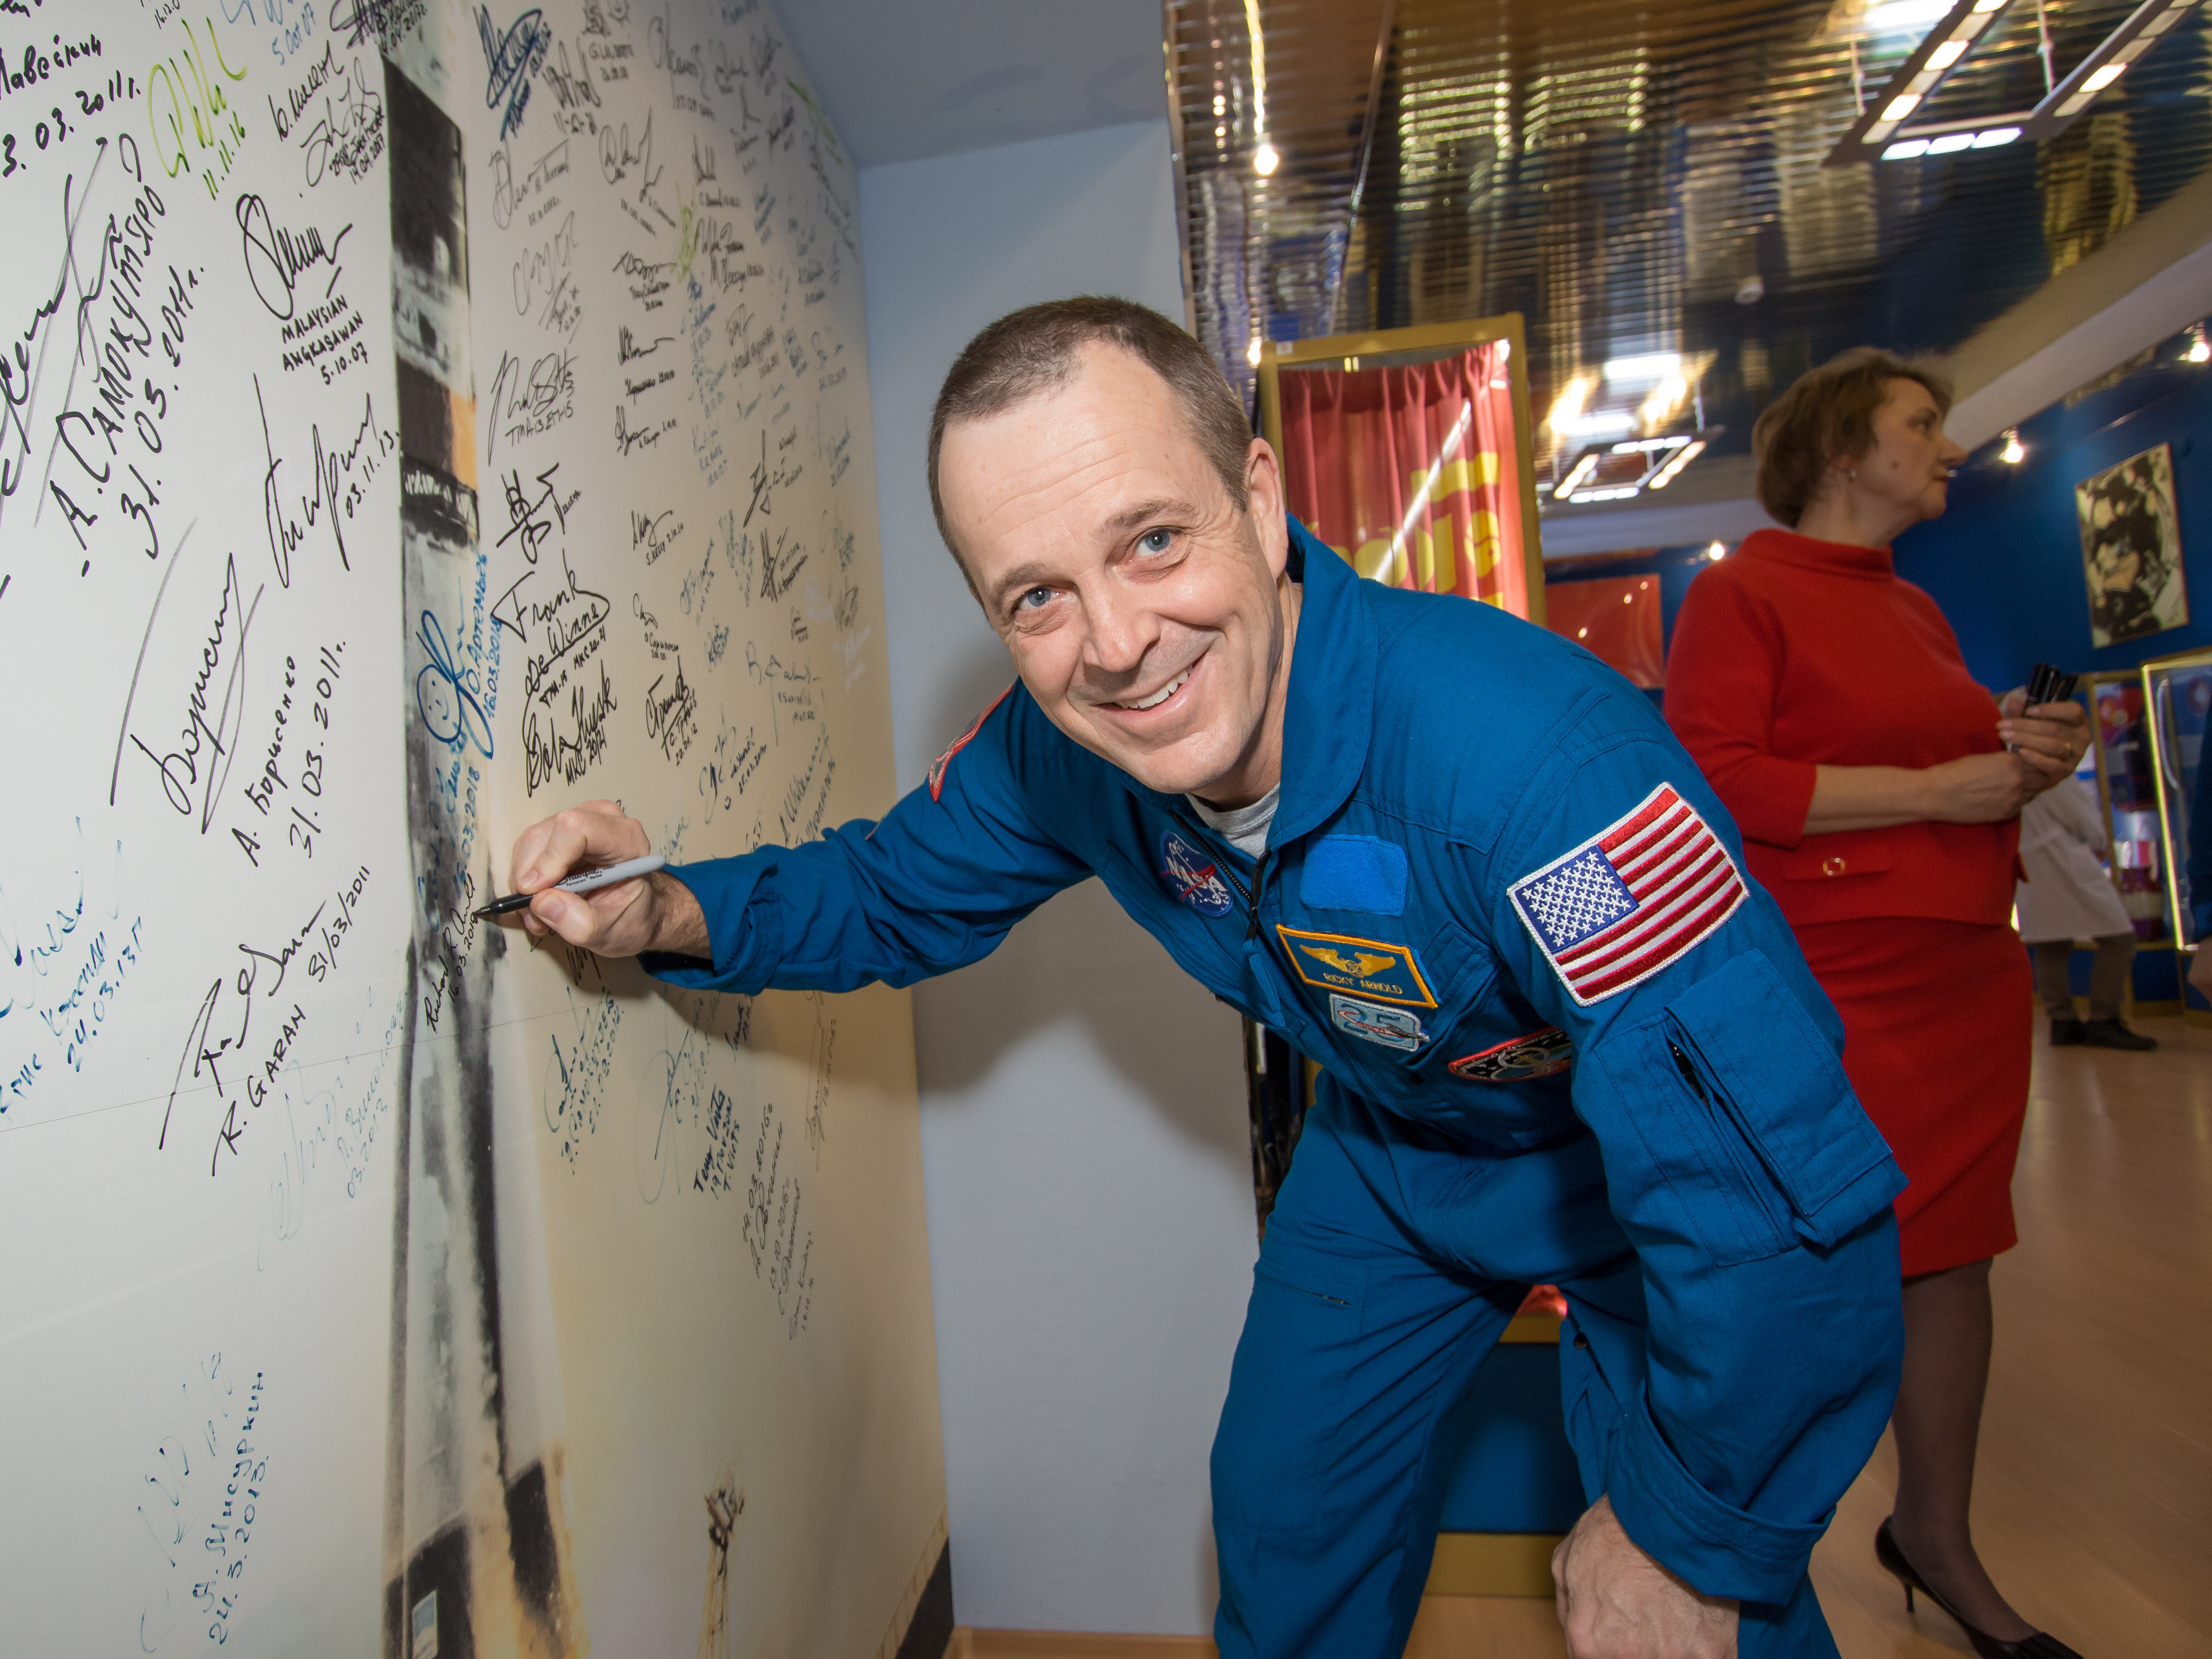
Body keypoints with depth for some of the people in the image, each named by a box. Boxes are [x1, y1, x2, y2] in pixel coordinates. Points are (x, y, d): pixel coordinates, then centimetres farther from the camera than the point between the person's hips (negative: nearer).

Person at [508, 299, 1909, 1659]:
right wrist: (670, 913, -22)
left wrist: (1688, 1537, -22)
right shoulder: (1055, 750, -22)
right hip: (1394, 1154, 4)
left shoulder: (1526, 747, -43)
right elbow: (896, 891, -4)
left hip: (1667, 1159, -3)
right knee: (1284, 1540, 16)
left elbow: (1781, 1204, -37)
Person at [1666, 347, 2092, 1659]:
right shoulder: (1741, 592, -6)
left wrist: (2024, 762, 5)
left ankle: (1937, 1535, 32)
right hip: (1833, 991, -8)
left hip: (1972, 972, 8)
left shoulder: (1919, 611, 19)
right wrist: (1935, 787, -16)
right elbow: (1713, 779, -19)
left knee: (1953, 1247, 13)